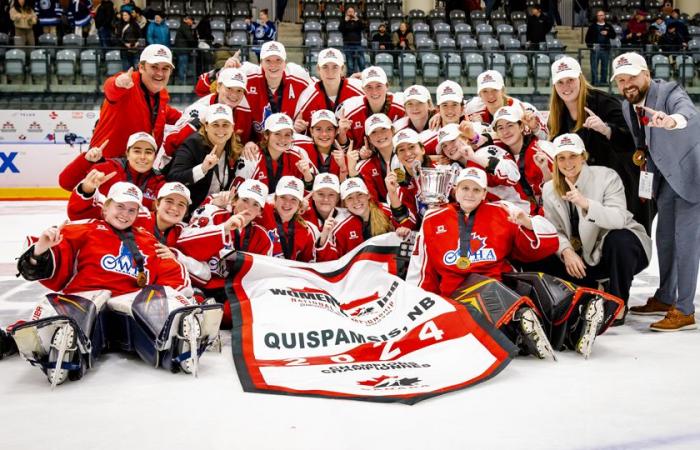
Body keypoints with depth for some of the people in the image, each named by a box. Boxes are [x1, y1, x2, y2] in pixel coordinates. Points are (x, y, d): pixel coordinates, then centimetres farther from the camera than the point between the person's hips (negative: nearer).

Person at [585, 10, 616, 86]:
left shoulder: (608, 26, 12)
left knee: (604, 67, 7)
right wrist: (590, 46, -8)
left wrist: (607, 33, -12)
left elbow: (614, 35, 7)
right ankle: (594, 82, 1)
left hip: (605, 49, 2)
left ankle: (603, 81, 15)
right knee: (594, 67, -3)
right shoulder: (592, 26, 7)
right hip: (595, 49, -2)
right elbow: (588, 37, 5)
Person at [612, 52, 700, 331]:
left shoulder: (669, 93, -22)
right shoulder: (627, 107, 0)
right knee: (664, 237, 15)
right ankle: (665, 298, 29)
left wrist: (671, 120, -65)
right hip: (666, 175, 8)